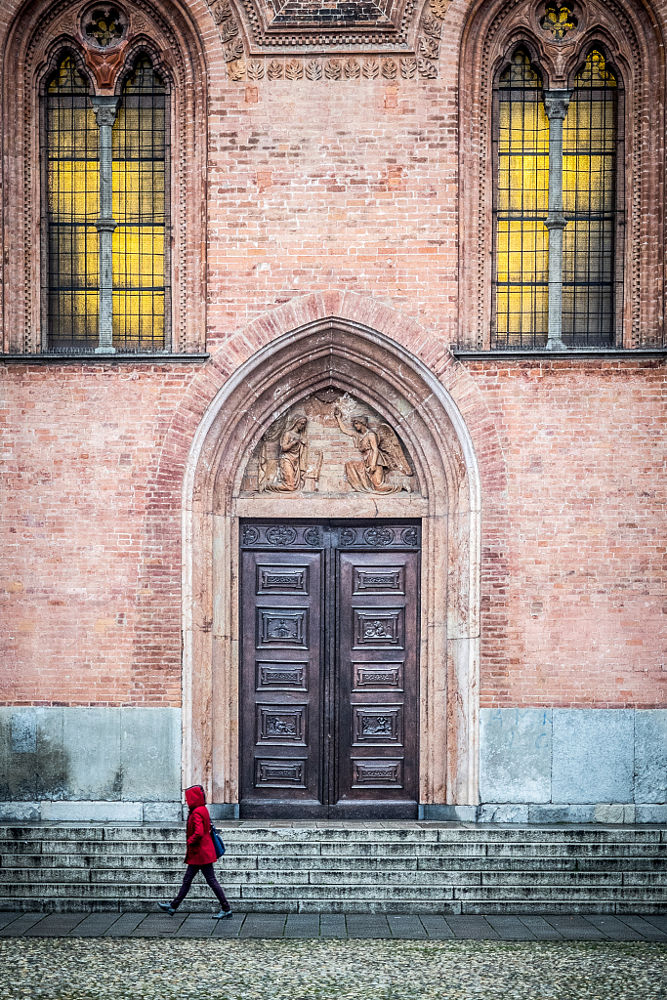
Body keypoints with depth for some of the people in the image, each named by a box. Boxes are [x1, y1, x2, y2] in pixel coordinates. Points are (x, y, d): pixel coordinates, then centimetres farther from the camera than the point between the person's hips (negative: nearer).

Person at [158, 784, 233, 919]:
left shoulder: (196, 813, -19)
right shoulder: (203, 810, 12)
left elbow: (199, 833, -29)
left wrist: (189, 842, -12)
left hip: (201, 852, -10)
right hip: (198, 854, 10)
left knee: (211, 880, -5)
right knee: (187, 879, 15)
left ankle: (226, 909, 0)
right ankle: (173, 906, 23)